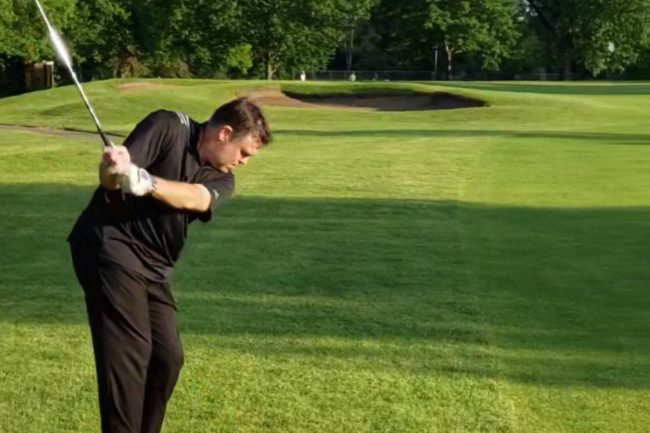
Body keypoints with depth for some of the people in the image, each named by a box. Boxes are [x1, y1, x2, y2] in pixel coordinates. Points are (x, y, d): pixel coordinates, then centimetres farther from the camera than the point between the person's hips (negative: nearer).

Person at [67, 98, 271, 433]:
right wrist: (112, 170, -40)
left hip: (153, 266, 7)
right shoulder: (168, 127, -7)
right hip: (111, 248, -7)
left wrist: (144, 182, -36)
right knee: (130, 352, -13)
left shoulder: (221, 179, 8)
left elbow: (197, 198, -17)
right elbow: (109, 178, -15)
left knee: (167, 357, 6)